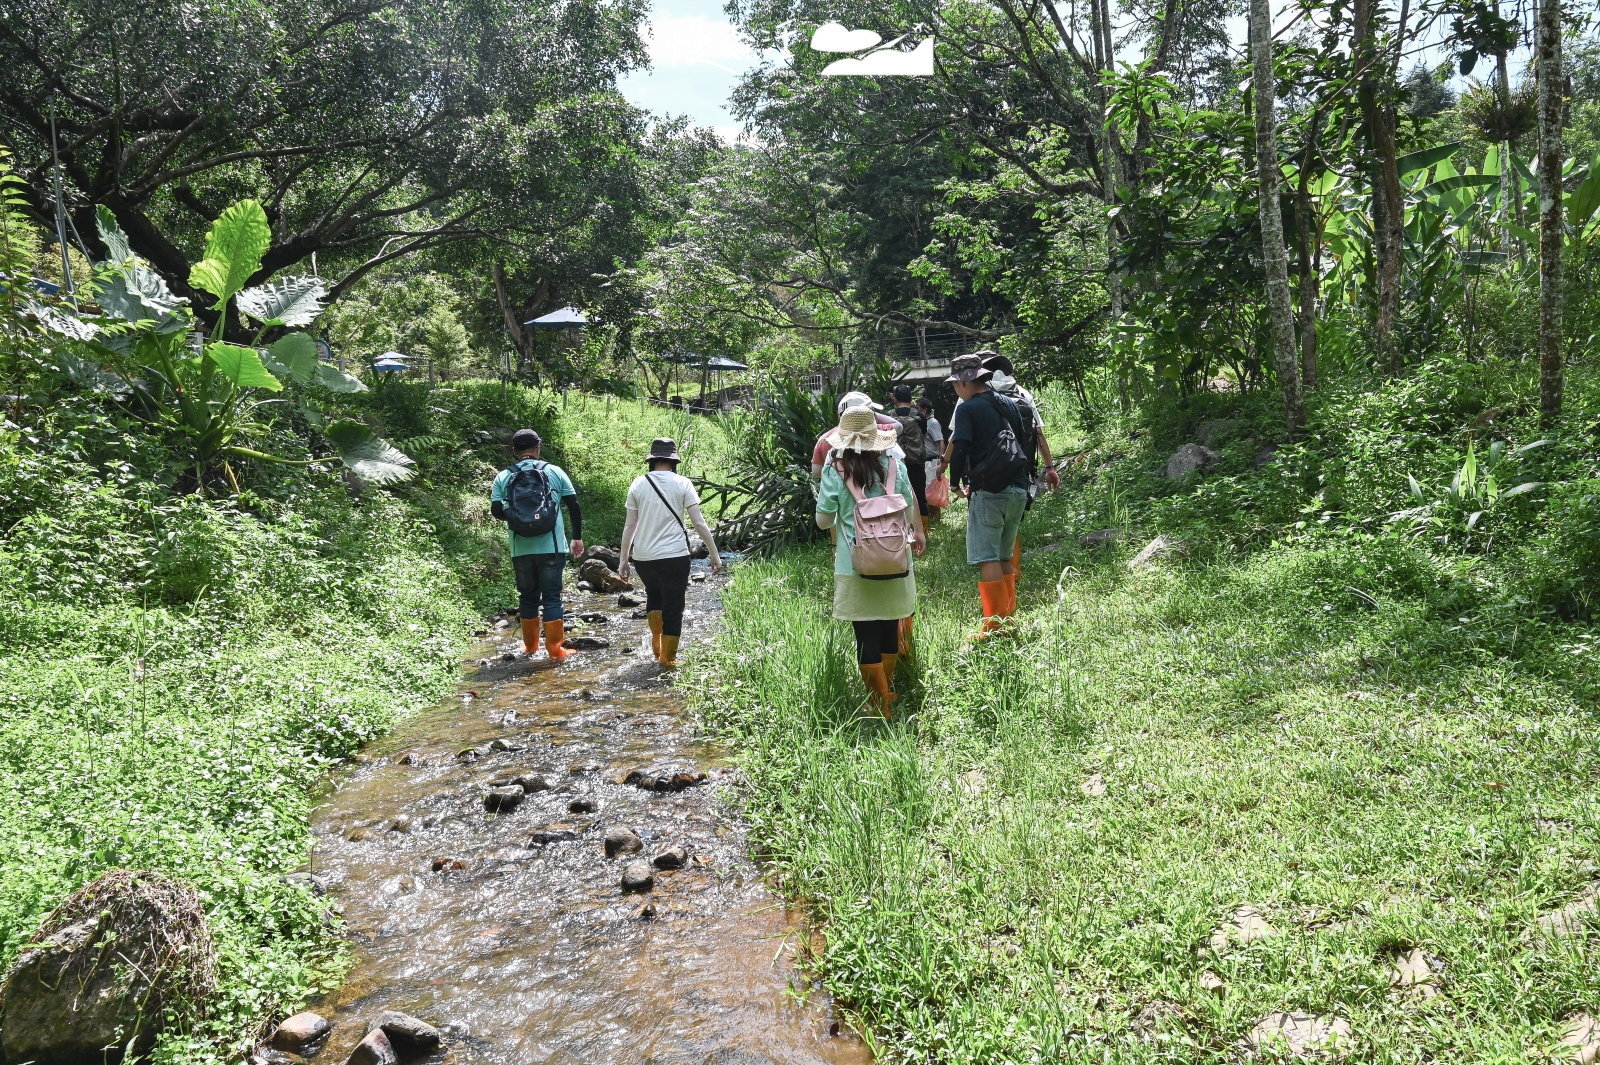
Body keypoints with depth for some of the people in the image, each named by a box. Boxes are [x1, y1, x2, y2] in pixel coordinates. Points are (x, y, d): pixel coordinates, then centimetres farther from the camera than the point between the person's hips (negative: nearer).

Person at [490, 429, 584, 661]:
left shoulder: (503, 477, 2)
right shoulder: (555, 472, 1)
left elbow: (497, 511, -2)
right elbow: (573, 506, 0)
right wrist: (577, 537, 9)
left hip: (521, 549, 1)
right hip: (551, 547, -1)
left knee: (528, 596, 15)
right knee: (551, 597, 3)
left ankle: (530, 644, 25)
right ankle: (555, 648, 1)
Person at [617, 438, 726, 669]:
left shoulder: (638, 484, 3)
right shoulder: (682, 484, -3)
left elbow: (629, 525, 4)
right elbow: (699, 523, -6)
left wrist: (623, 560, 11)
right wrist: (714, 554, 1)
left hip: (643, 556, 3)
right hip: (674, 555, -3)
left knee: (654, 596, 29)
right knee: (673, 608, 8)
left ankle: (656, 642, 24)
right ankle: (667, 659, 13)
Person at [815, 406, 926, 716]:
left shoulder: (835, 470, -10)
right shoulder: (895, 464, -3)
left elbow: (823, 521, -2)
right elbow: (909, 511, 6)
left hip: (856, 566, -3)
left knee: (867, 636, 5)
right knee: (889, 630, 18)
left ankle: (882, 705, 7)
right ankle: (887, 691, 33)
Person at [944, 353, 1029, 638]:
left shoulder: (968, 409, -6)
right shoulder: (1009, 405, 15)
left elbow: (959, 449, -11)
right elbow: (1022, 442, 19)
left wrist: (955, 482, 4)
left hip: (988, 492, -7)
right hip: (1018, 490, 7)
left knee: (987, 559, -4)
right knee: (1004, 557, 16)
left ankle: (995, 624, -5)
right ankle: (1010, 617, 20)